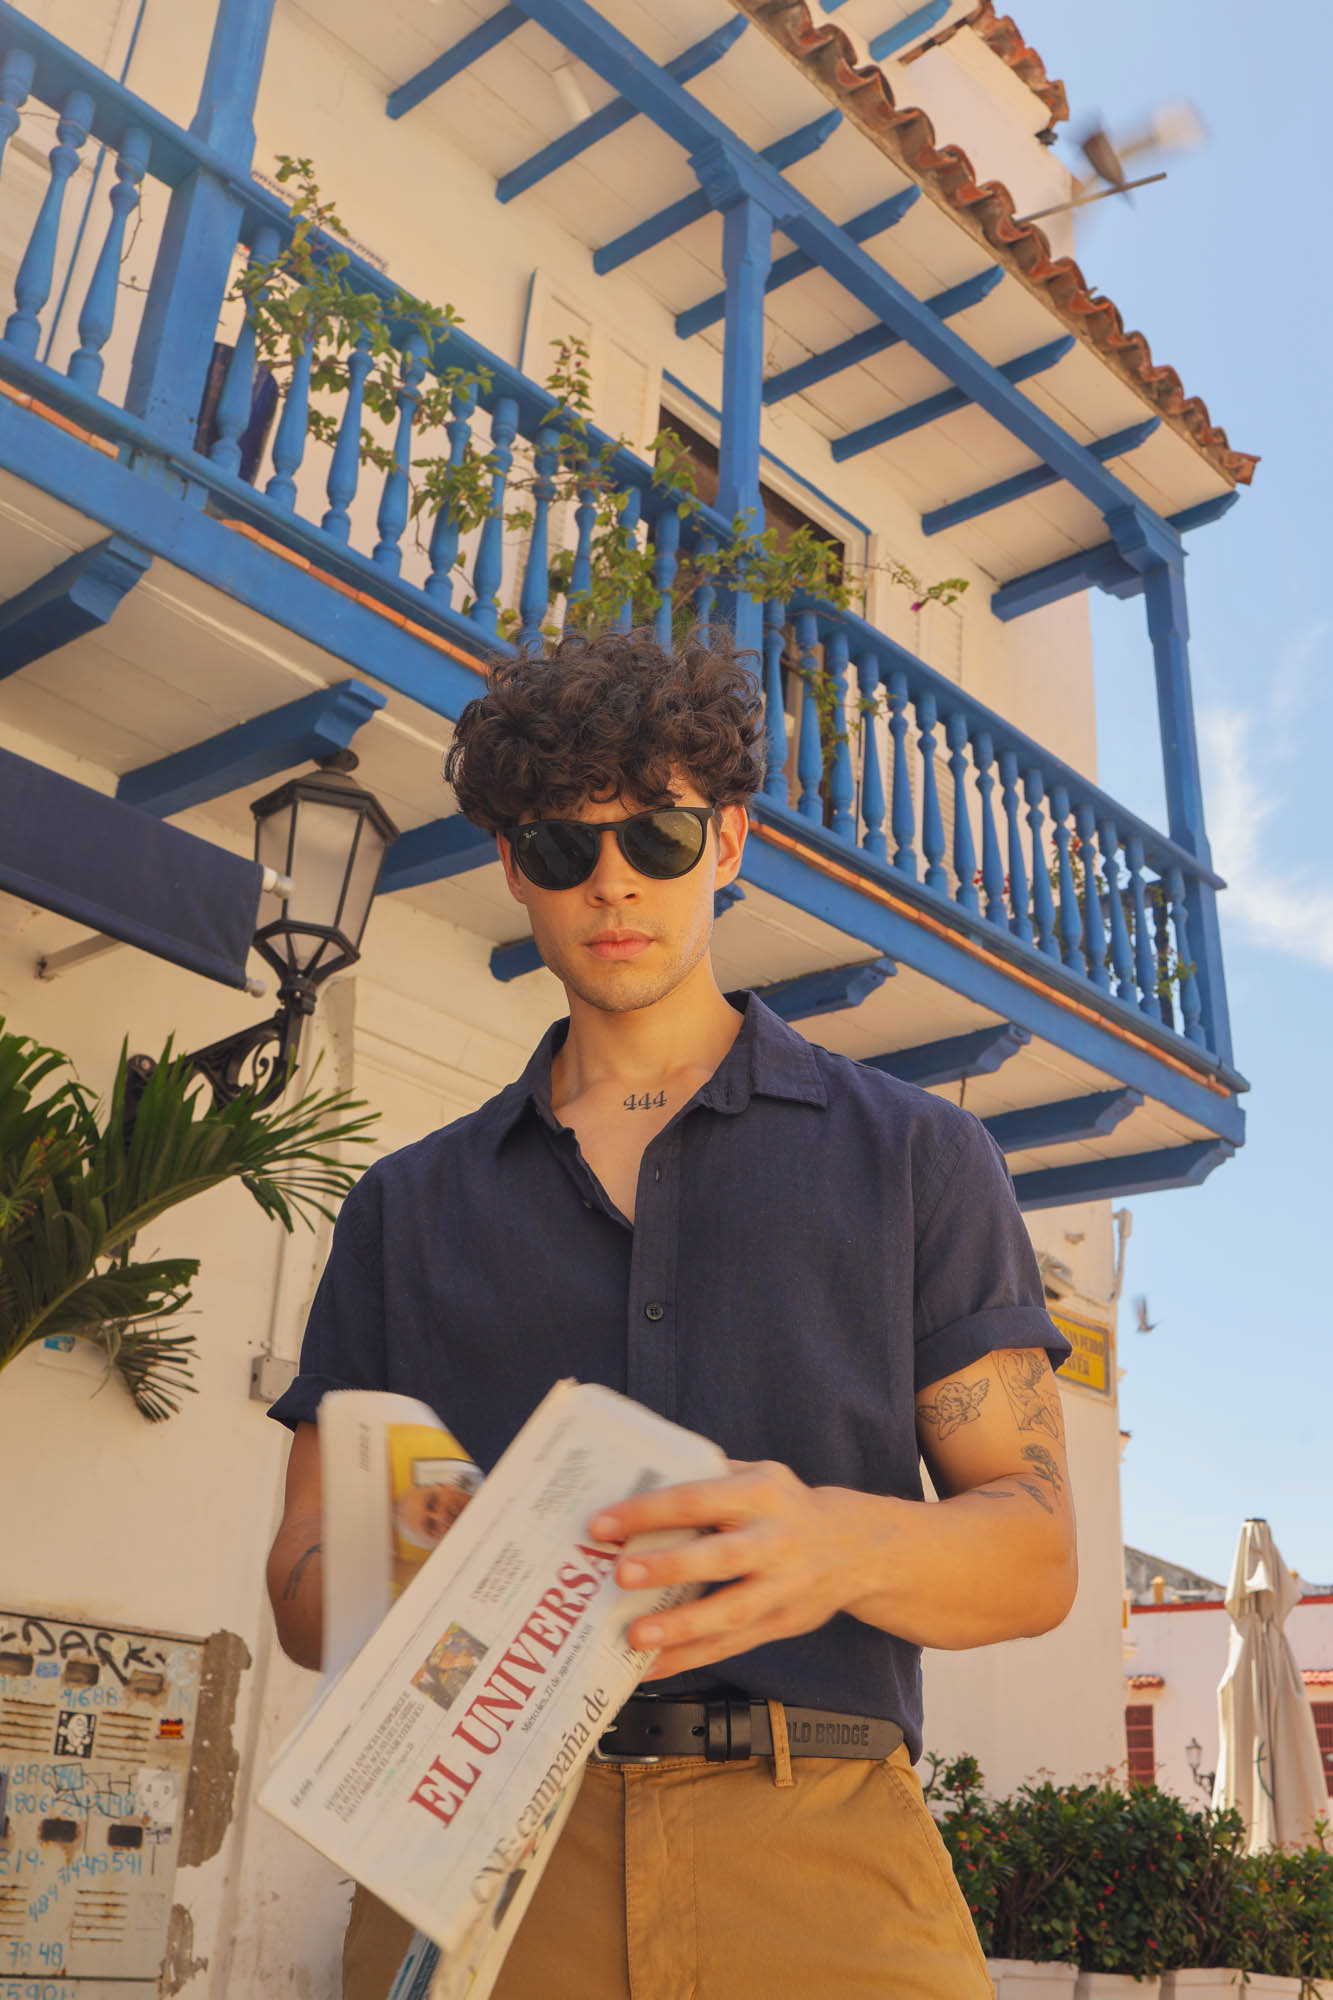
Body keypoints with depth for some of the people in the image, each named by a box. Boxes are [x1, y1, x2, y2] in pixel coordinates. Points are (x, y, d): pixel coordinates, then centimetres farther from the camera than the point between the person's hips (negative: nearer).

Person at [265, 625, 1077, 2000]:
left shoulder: (915, 1155, 10)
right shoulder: (406, 1206, 15)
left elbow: (1035, 1551, 4)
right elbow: (305, 1576, 12)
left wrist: (842, 1543, -19)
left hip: (820, 1872, 0)